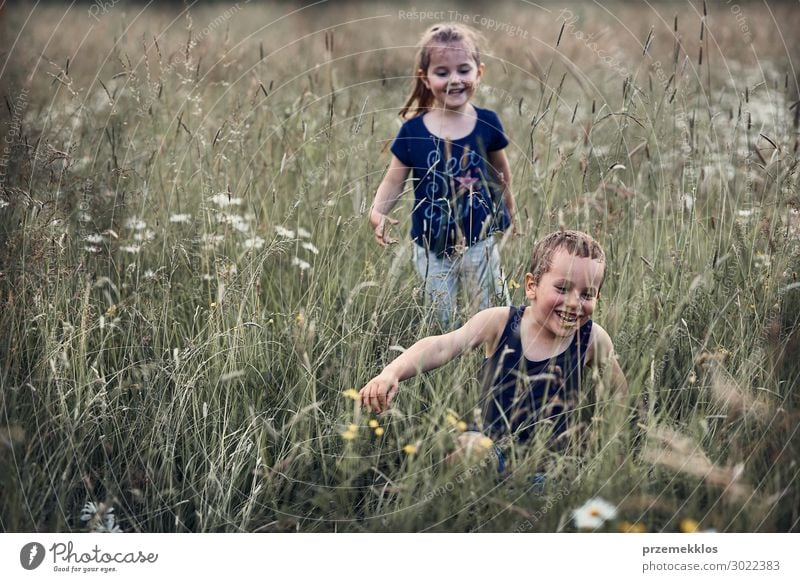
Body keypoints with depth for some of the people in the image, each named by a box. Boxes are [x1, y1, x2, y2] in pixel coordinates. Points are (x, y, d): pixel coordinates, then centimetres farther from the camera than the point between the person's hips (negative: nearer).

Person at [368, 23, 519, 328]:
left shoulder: (487, 123, -7)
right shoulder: (413, 131, -10)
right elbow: (393, 181, -5)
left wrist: (509, 210, 20)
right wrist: (377, 212, -24)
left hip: (478, 243, 0)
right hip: (431, 249, 0)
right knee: (439, 324, 14)